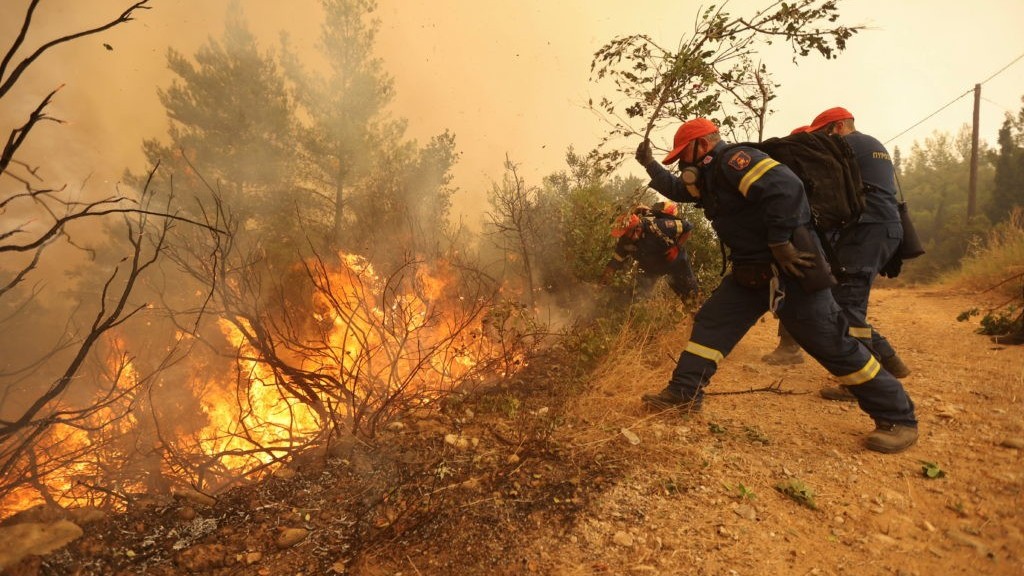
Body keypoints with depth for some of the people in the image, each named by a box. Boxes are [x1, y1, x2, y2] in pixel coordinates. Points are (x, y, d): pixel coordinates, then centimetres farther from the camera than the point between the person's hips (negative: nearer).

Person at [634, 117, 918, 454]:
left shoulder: (733, 160, -16)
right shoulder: (710, 176, 15)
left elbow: (785, 187, -30)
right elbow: (677, 190, 32)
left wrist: (780, 242, -25)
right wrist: (650, 164, 23)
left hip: (790, 269, -9)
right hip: (751, 272, 10)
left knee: (832, 344, -2)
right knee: (710, 322, 7)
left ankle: (898, 418, 14)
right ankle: (683, 393, 15)